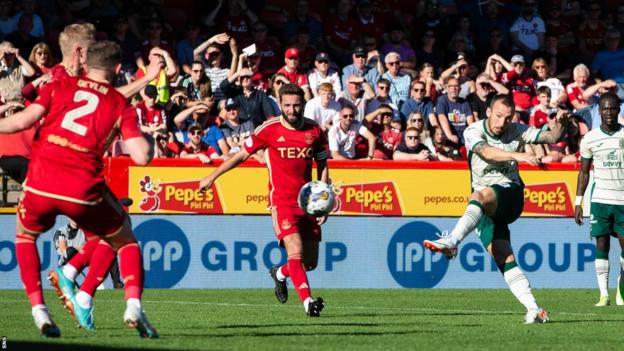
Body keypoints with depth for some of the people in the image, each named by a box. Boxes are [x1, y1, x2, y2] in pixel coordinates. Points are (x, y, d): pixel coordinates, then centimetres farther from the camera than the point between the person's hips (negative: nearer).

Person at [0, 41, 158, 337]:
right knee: (125, 241, 22)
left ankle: (38, 309, 14)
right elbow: (142, 156, -1)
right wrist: (147, 142, 21)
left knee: (25, 234, 31)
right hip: (84, 191, -1)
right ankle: (133, 305, -3)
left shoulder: (59, 87, 11)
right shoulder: (121, 105, 10)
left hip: (41, 185, 1)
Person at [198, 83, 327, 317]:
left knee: (310, 262, 7)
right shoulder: (269, 130, -4)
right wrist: (212, 177, 11)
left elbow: (322, 166, 13)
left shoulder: (314, 130, 5)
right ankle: (308, 301, -27)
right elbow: (242, 155, 7)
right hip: (282, 200, -4)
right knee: (295, 251, -22)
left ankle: (280, 273, 38)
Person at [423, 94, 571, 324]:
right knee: (504, 259, -10)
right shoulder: (474, 132, -4)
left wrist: (560, 124, -18)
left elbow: (550, 137, 4)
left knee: (481, 196, -36)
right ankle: (534, 310, -13)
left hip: (511, 195, -2)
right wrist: (517, 155, -38)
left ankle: (451, 241, -56)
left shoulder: (516, 131, 4)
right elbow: (487, 152, -24)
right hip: (486, 210, 2)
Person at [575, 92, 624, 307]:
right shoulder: (590, 138, 2)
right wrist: (578, 202, 3)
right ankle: (604, 294, -1)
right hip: (600, 199, 0)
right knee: (602, 246, -4)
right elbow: (584, 172, 8)